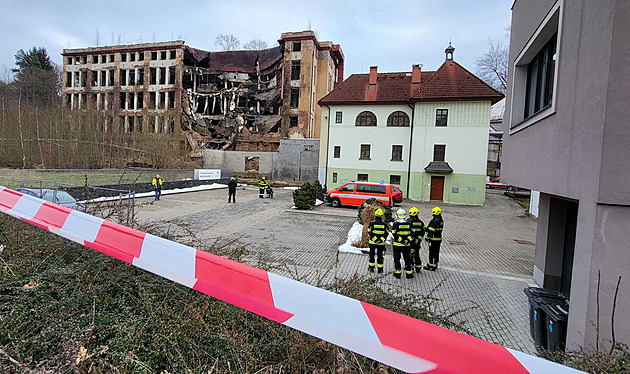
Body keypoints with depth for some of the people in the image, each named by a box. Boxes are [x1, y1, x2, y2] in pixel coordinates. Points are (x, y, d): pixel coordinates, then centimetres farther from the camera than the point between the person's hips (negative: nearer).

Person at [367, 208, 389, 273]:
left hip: (372, 243, -1)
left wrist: (375, 240, -14)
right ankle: (380, 269, 17)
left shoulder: (372, 223, -9)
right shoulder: (384, 224, -3)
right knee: (380, 255, 12)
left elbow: (370, 233, -13)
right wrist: (380, 240, -13)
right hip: (381, 244, 1)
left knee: (372, 255, 13)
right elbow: (386, 233, -6)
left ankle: (371, 268, 18)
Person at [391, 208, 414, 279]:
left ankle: (397, 273, 12)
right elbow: (411, 234, -2)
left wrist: (402, 241, -16)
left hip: (397, 245, -3)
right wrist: (408, 240, -11)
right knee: (407, 258, 14)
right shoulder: (408, 224, 2)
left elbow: (395, 235, -17)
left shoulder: (395, 224, -10)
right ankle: (409, 273, 18)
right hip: (406, 245, 3)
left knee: (397, 259, 8)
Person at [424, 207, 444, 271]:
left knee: (432, 253, -1)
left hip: (433, 239, -9)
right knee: (436, 252, 16)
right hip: (439, 239, 9)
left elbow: (431, 231, -22)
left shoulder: (435, 221, -22)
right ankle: (435, 265, 27)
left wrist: (427, 237, -11)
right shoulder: (441, 221, 9)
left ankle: (432, 266, 6)